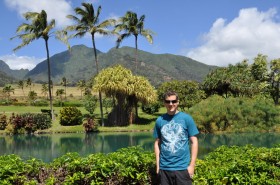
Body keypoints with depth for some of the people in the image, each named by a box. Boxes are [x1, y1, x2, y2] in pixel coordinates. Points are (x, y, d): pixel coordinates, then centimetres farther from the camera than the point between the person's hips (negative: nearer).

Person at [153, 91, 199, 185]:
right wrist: (157, 165, 6)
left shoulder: (187, 118, -3)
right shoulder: (159, 120, 4)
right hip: (164, 168, 2)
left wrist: (192, 165, -6)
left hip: (182, 167, -2)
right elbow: (157, 143, 10)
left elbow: (194, 142, -2)